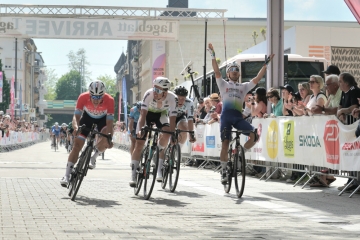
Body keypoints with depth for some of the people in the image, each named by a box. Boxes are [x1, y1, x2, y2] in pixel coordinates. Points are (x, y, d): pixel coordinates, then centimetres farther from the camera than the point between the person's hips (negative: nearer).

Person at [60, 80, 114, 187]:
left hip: (102, 120, -1)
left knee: (105, 141, -30)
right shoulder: (83, 97, -32)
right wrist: (76, 127, -54)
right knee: (77, 145, -10)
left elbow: (109, 122, -33)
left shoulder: (109, 100, -34)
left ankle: (93, 158, 0)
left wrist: (109, 138, -47)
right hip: (87, 118, 1)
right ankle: (66, 176, -8)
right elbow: (76, 116, -32)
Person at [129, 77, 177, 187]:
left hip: (161, 114, 0)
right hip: (148, 113, 0)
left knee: (166, 134, -30)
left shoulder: (172, 98, -33)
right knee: (139, 144, -8)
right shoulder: (149, 94, -35)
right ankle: (133, 176, -3)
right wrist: (140, 129, -49)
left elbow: (172, 119, -32)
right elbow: (143, 114, -36)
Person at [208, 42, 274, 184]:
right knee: (225, 144, -7)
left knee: (254, 135, -21)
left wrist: (266, 64, 10)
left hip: (238, 117, 2)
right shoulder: (223, 84, 16)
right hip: (226, 115, -2)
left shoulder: (244, 86, 22)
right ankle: (224, 172, 3)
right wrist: (213, 56, -3)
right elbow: (217, 72, 5)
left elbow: (257, 78, 15)